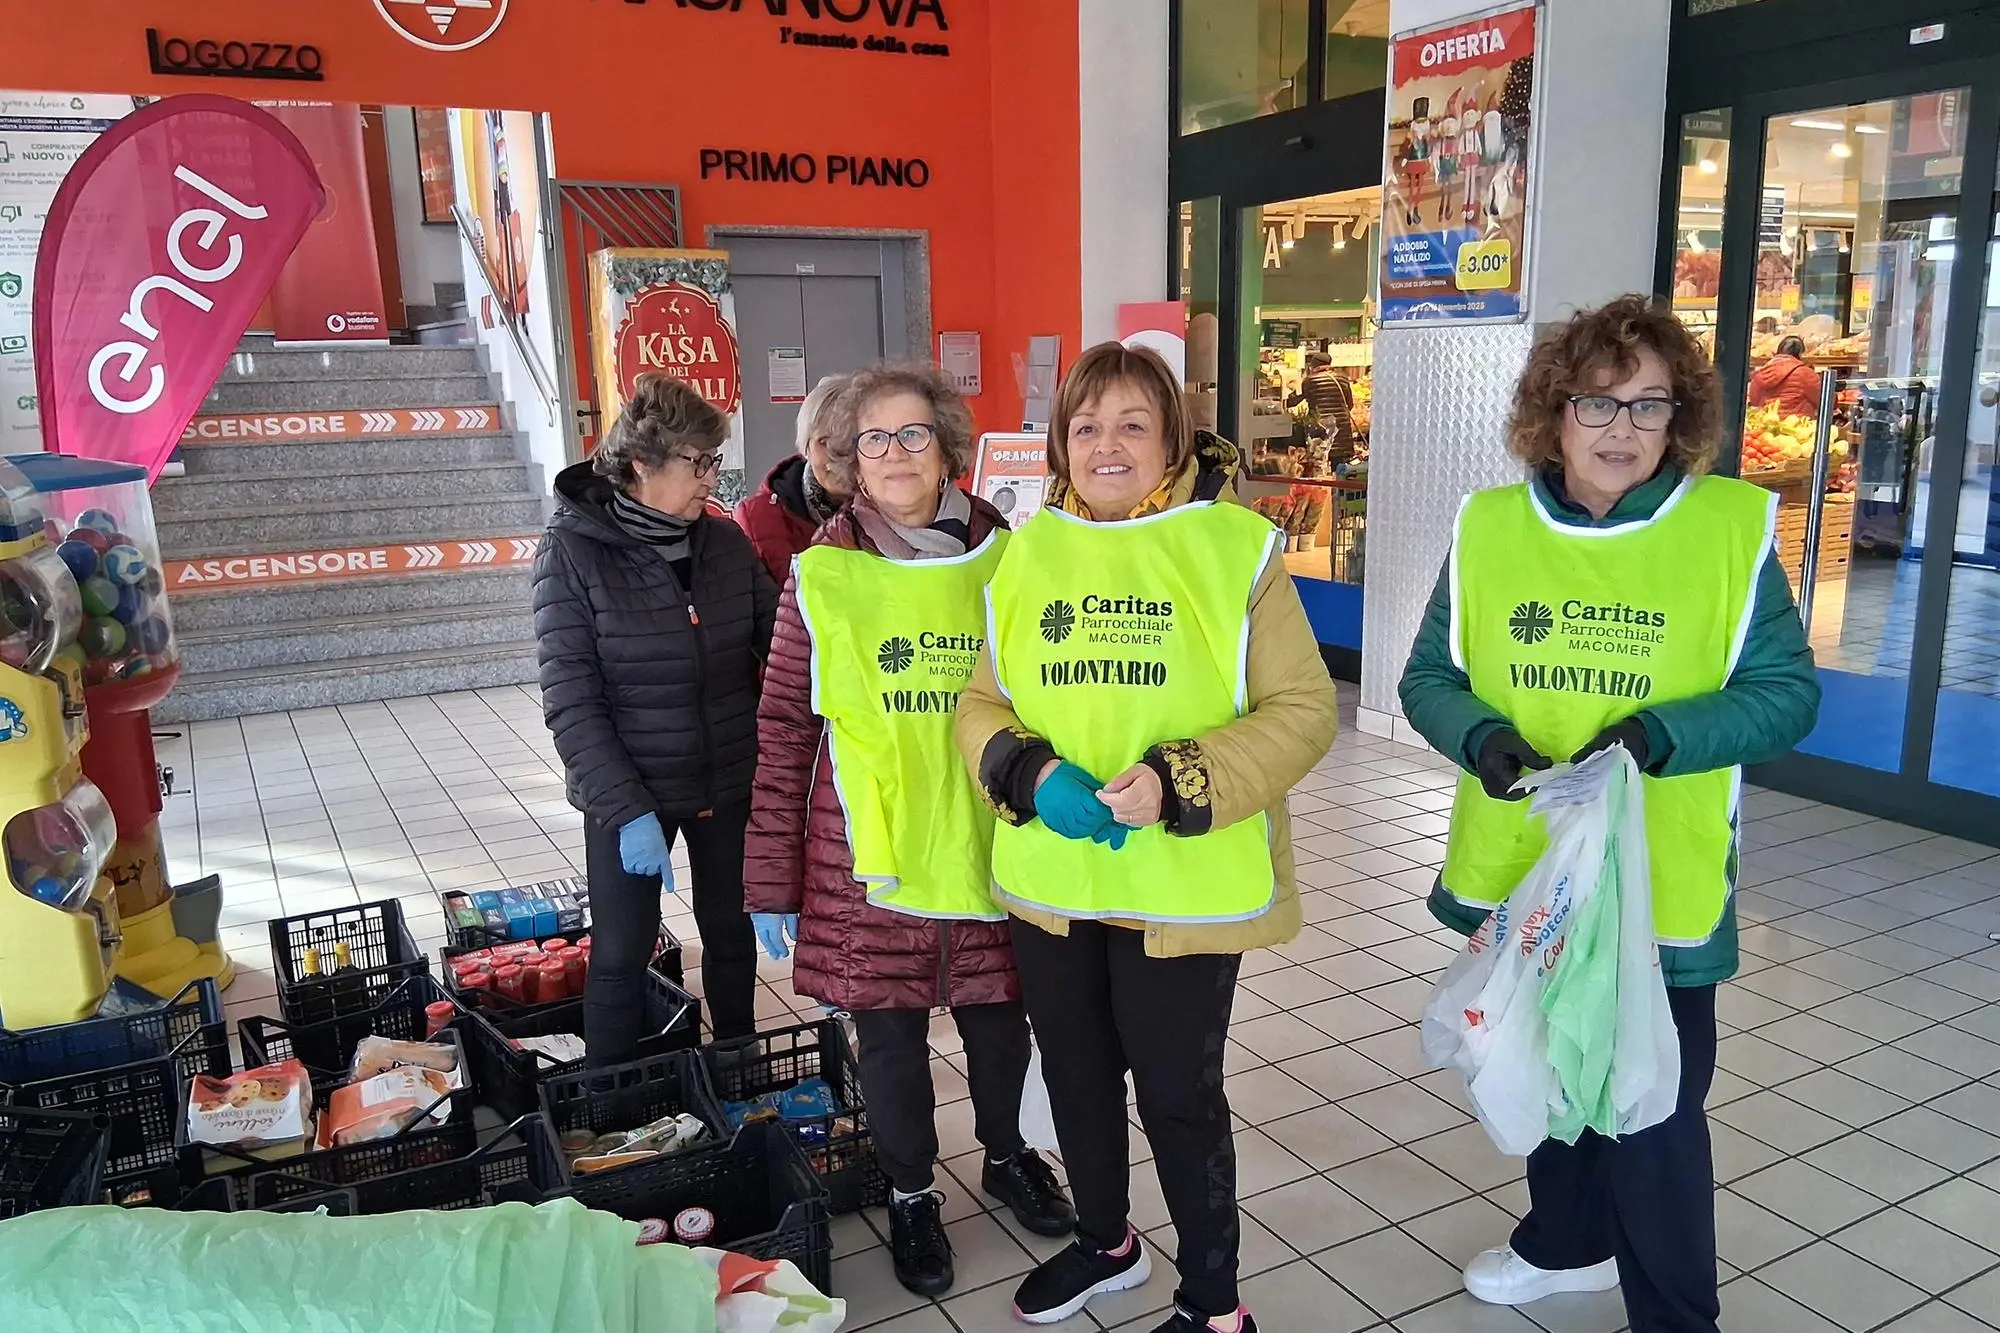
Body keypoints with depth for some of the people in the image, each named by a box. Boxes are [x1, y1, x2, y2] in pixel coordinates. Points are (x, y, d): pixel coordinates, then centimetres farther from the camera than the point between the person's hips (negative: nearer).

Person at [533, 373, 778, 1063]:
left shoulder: (725, 542, -1)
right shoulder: (573, 551, -12)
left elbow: (780, 641, 4)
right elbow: (571, 700, -14)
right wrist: (627, 810, -20)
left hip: (730, 784, 4)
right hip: (629, 794, -4)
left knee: (732, 937, 17)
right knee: (620, 955, 6)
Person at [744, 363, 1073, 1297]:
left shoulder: (1002, 560, -1)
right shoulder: (821, 577, -6)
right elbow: (782, 737, -3)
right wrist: (771, 882, -2)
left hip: (989, 849, 2)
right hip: (869, 863, -1)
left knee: (998, 1018, 15)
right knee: (892, 1037, 11)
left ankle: (1006, 1155, 46)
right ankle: (911, 1194, 38)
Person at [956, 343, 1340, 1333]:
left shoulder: (1235, 547, -9)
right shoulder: (1025, 552, 2)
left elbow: (1303, 709, -10)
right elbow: (981, 705, 5)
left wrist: (1177, 782, -23)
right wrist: (1030, 774, -16)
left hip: (1185, 887, -4)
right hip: (1048, 881, 5)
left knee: (1178, 1093, 9)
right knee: (1076, 1076, 21)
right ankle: (1104, 1242, 48)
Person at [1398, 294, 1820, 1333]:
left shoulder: (1733, 527, -8)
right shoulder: (1489, 526, -3)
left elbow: (1787, 693, -6)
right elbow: (1429, 679, 2)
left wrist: (1660, 733, -23)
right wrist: (1481, 737, -19)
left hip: (1660, 887, -3)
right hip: (1514, 874, 3)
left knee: (1653, 1110, 7)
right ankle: (1568, 1242, 49)